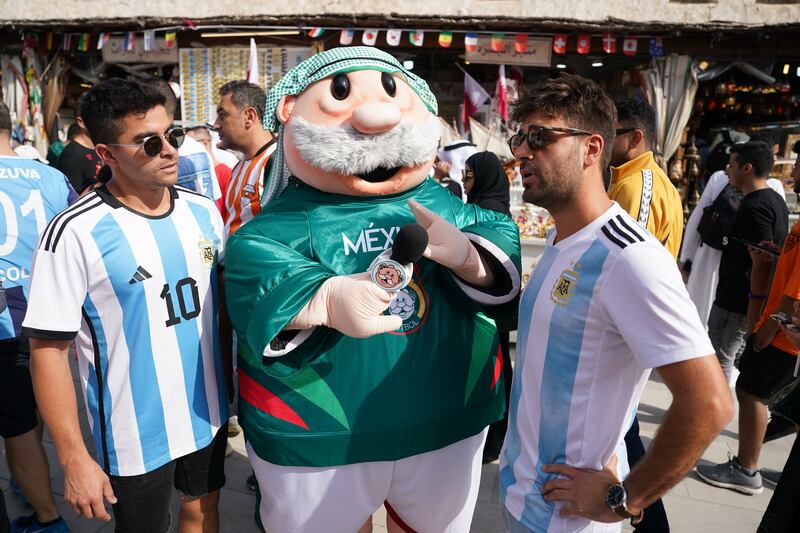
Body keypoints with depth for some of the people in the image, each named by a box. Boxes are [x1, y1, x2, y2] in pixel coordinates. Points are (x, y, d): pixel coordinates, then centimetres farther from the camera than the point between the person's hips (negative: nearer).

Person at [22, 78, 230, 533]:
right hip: (135, 436, -4)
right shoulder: (76, 233, -19)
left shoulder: (203, 211, -2)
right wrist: (74, 458, -14)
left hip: (208, 413, 5)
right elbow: (48, 348, -15)